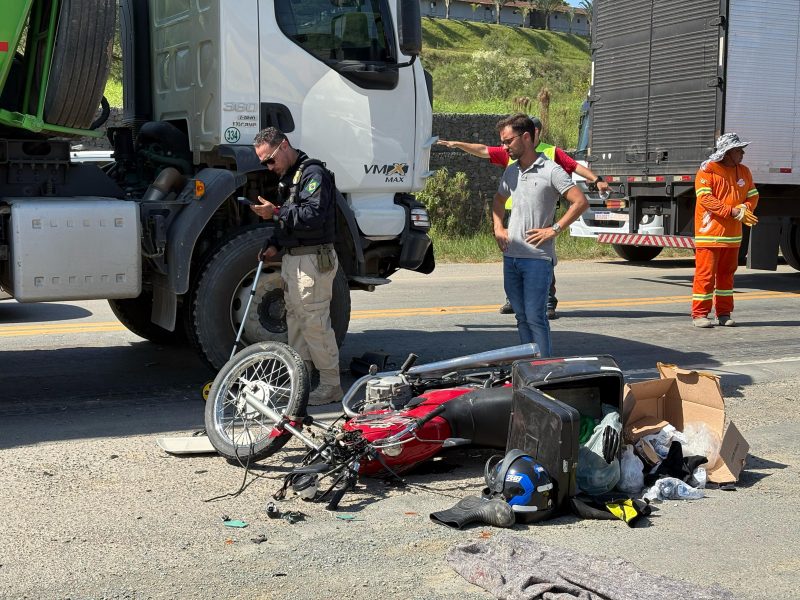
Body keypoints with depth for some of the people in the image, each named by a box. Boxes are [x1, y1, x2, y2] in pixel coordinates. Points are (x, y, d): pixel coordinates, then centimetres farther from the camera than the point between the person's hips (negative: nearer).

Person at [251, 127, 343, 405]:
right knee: (295, 320, 13)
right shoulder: (288, 176, 19)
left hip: (313, 260, -10)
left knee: (316, 323, -9)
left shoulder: (313, 173, -12)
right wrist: (274, 244, 14)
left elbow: (314, 216, -23)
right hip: (292, 258, 10)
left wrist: (276, 212, -24)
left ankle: (331, 385, -2)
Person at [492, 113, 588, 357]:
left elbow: (581, 202, -13)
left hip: (537, 257, -7)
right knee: (521, 316, 12)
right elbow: (498, 201, 31)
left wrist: (554, 230, -14)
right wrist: (498, 228, 15)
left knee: (535, 317, -8)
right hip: (511, 256, 7)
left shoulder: (550, 170, -8)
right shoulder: (511, 171, 13)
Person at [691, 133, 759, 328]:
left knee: (727, 273, 12)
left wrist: (744, 208, -10)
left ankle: (724, 313, 20)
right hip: (710, 231, -6)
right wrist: (732, 211, -23)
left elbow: (753, 195, 14)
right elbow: (705, 198, -18)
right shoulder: (707, 170, -8)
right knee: (705, 273, -5)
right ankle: (699, 314, 1)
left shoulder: (744, 171, 12)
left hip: (733, 234, 6)